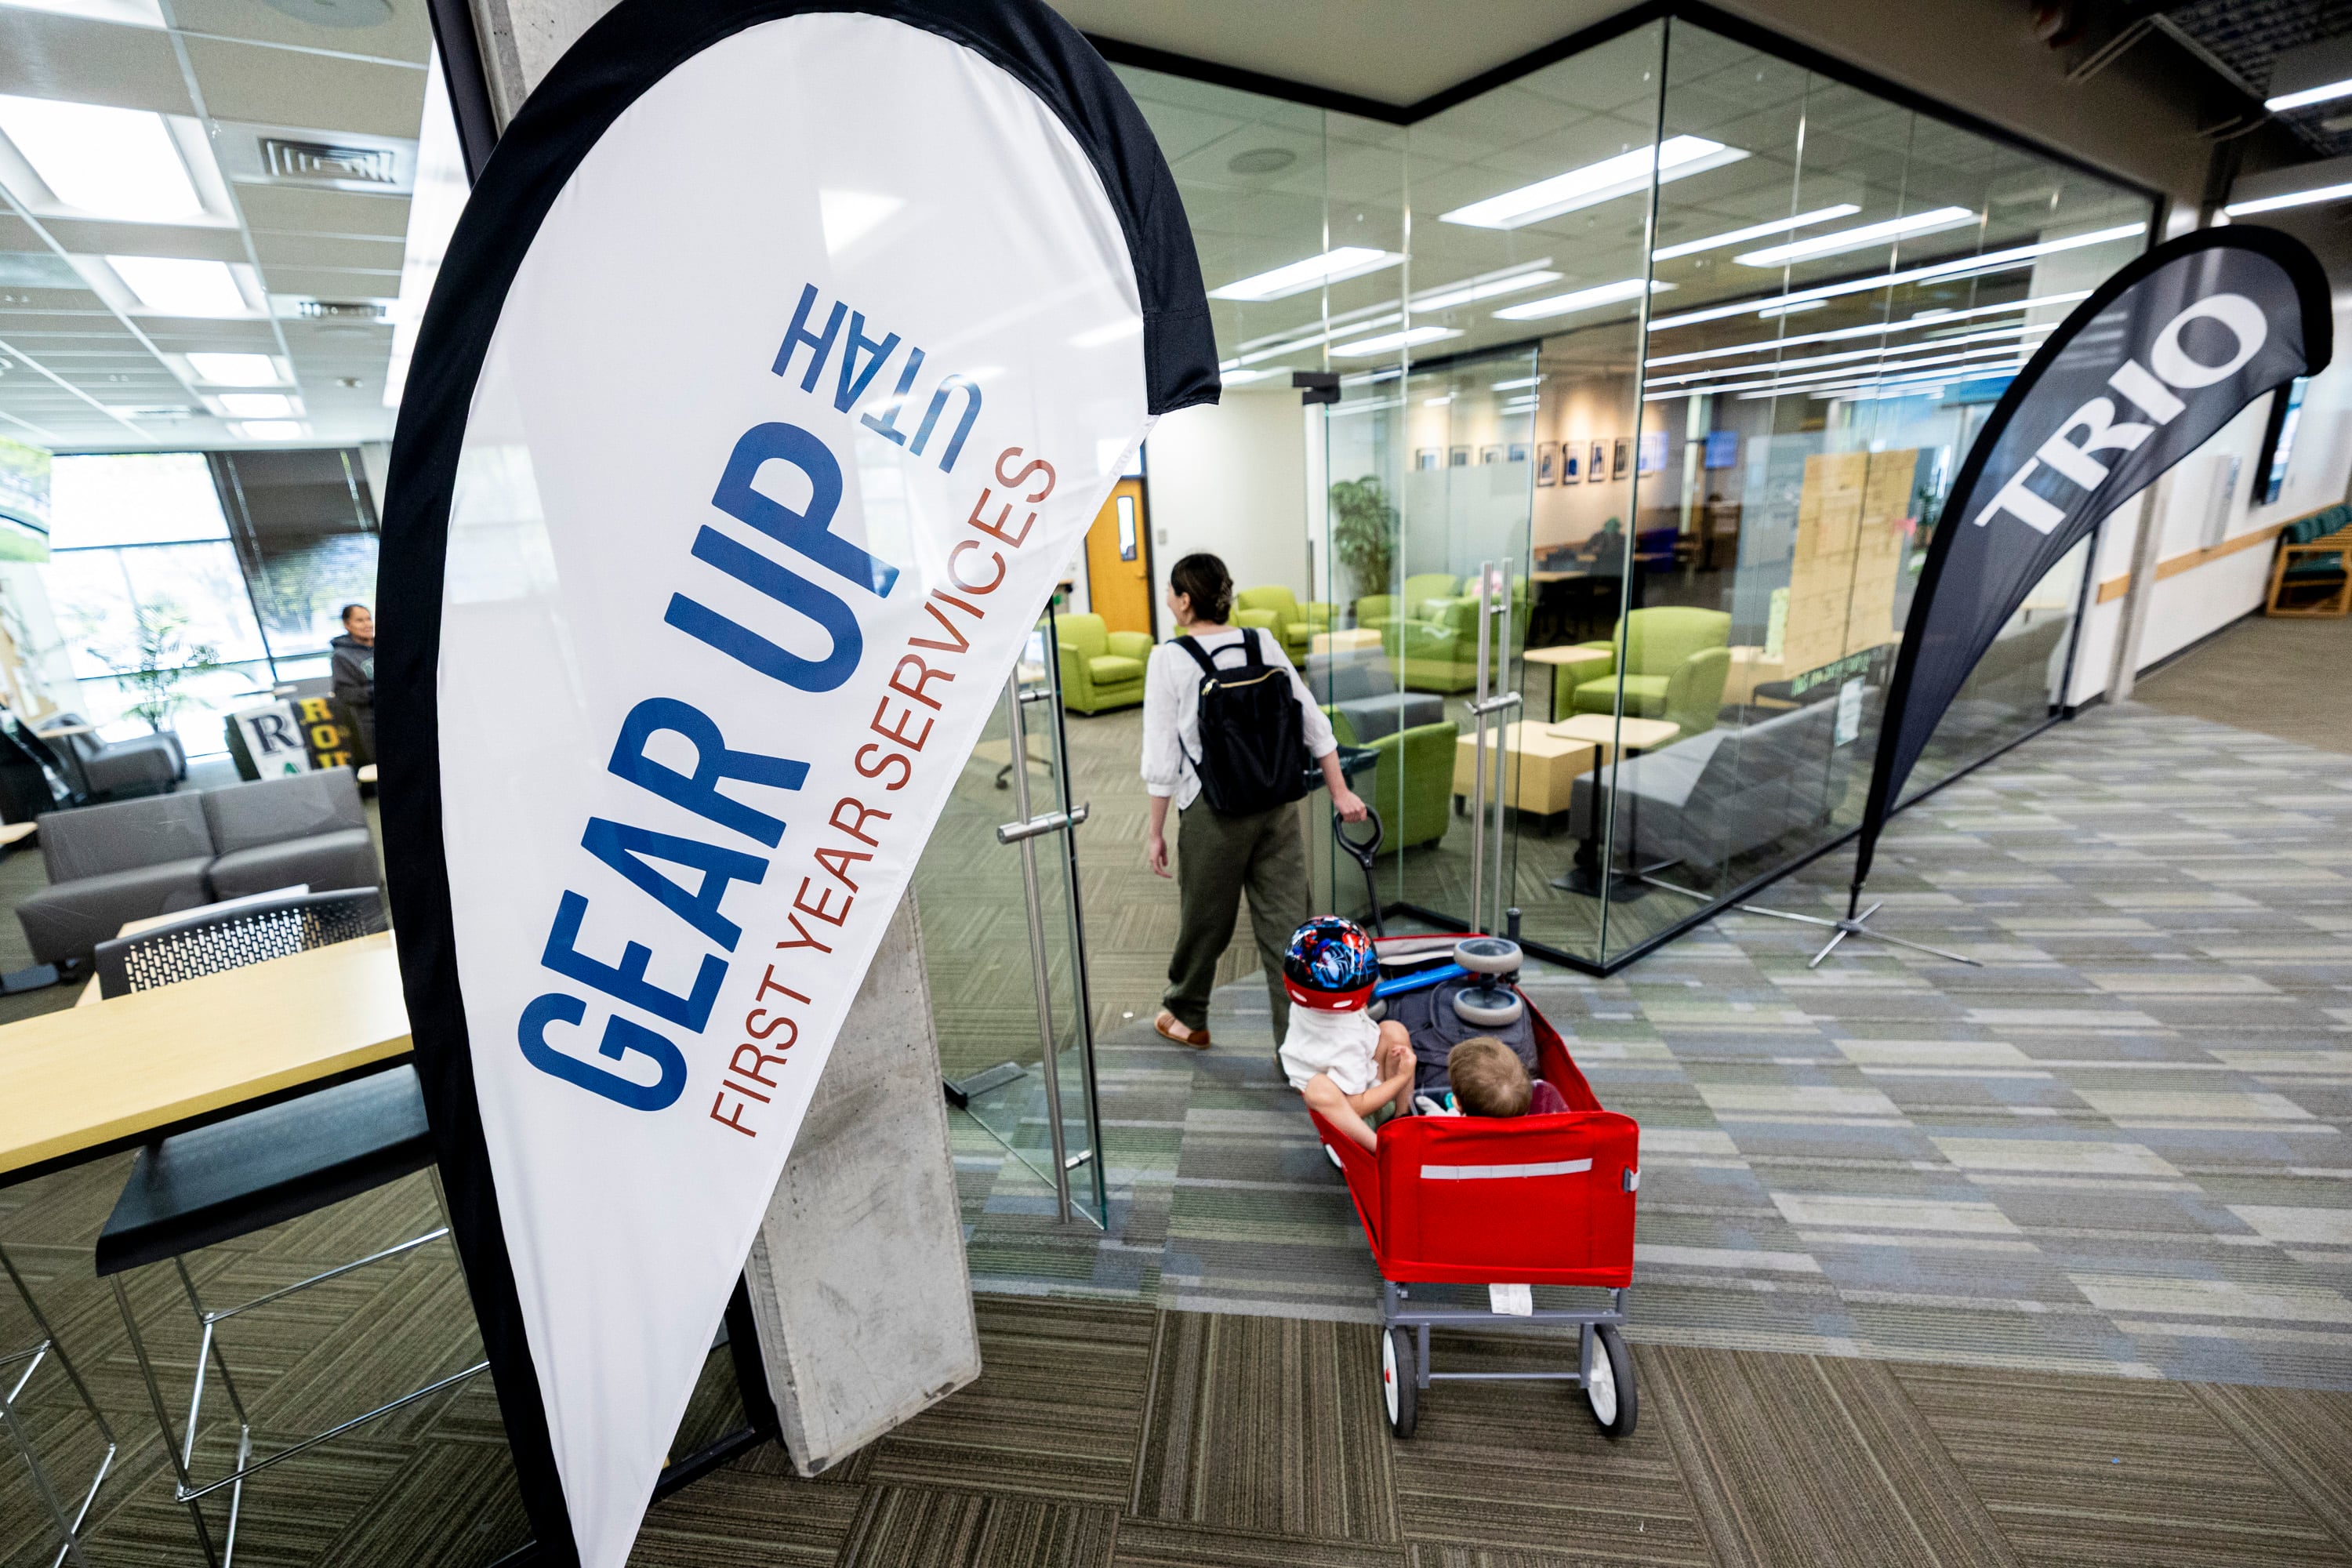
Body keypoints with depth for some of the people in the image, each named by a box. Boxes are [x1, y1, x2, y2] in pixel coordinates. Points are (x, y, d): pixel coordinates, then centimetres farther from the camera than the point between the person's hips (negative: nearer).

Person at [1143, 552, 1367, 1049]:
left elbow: (1162, 757, -10)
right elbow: (1313, 722, 5)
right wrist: (1340, 791, 13)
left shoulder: (1169, 659, -10)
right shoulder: (1265, 644, 3)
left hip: (1214, 808, -3)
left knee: (1205, 918, 16)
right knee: (1285, 924, 9)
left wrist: (1156, 831, -1)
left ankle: (1187, 1017, 39)